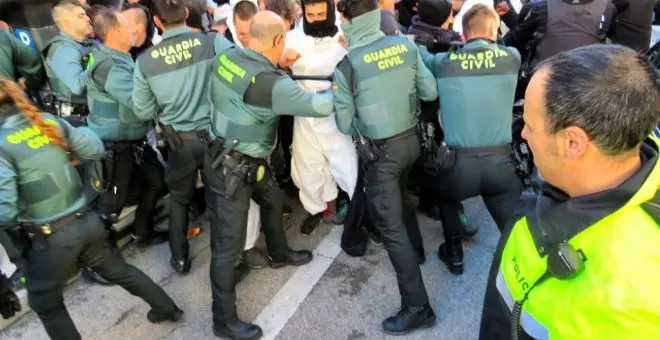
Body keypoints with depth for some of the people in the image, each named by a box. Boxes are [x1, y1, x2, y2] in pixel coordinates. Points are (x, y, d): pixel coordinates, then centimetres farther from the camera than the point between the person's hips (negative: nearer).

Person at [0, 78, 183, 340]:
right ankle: (167, 308, 41)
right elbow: (95, 149, 6)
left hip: (49, 237, -5)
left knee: (46, 303, 20)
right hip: (86, 221, 5)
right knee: (119, 269, 26)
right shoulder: (50, 121, -2)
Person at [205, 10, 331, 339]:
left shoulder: (226, 56, -5)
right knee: (228, 244, 4)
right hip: (230, 170, -9)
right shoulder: (270, 83, -29)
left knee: (273, 199, 28)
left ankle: (279, 254, 55)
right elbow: (320, 106, -23)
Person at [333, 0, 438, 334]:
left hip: (380, 150, -6)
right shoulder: (406, 46, -3)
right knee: (400, 197, 31)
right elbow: (430, 91, 4)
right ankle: (416, 250, 54)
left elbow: (344, 123, -10)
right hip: (411, 139, 6)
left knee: (390, 225, 1)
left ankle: (417, 306, 6)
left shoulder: (347, 65, -16)